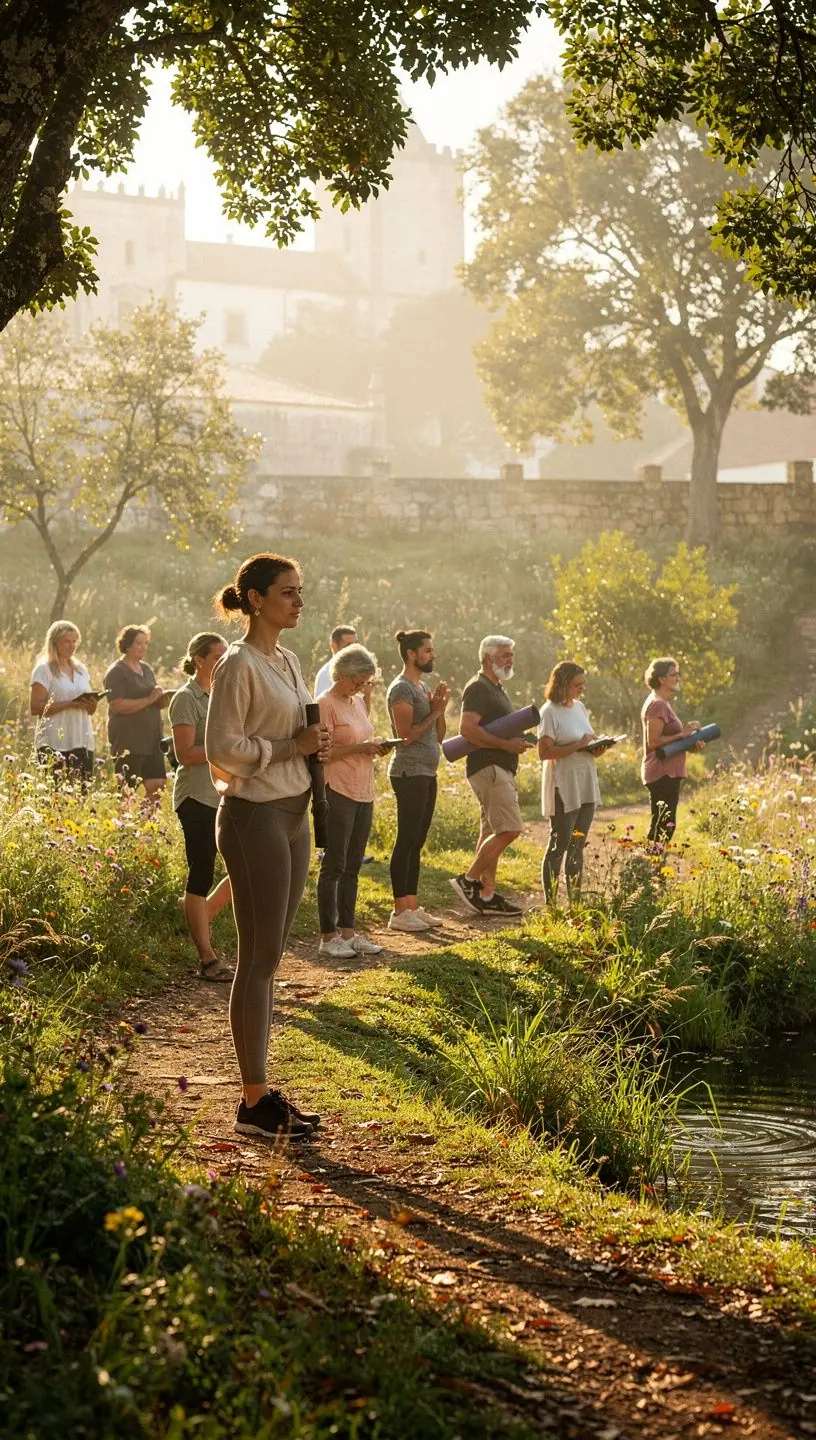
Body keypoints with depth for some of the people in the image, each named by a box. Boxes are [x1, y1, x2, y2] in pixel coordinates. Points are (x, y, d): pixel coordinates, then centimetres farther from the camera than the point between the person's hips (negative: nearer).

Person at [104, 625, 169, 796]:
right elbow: (117, 705, -19)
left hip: (151, 741, 8)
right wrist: (149, 700, -20)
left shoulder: (146, 669, 17)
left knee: (158, 786, 2)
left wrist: (162, 700, 2)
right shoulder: (117, 672, -7)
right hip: (128, 742, -8)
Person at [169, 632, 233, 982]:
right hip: (197, 798, -8)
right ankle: (208, 960, 2)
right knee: (202, 875, -3)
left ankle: (201, 914, 26)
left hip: (226, 794, 8)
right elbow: (185, 754, -17)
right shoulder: (186, 698, -9)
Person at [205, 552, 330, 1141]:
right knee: (259, 958, -4)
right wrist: (293, 745, -16)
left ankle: (263, 1091, 16)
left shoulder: (289, 661, 14)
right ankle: (255, 1102, 2)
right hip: (255, 817, -9)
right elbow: (221, 748, -17)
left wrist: (315, 743, 4)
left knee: (269, 957, 11)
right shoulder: (239, 664, -12)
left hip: (292, 815, 9)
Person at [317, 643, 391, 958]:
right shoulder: (326, 704, -11)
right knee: (334, 866, -3)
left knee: (352, 867, 11)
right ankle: (328, 936, 2)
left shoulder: (358, 702, 15)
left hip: (363, 793, 8)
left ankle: (348, 932, 17)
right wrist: (360, 747, -21)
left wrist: (374, 747, 3)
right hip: (338, 793, -8)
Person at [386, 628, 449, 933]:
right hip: (410, 773, -9)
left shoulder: (423, 687, 16)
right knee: (407, 841, -7)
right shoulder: (401, 688, -12)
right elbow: (406, 735, -18)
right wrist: (434, 712, -11)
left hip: (427, 773, 9)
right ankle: (399, 912, -4)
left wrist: (440, 708, 0)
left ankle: (412, 905, 16)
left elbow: (438, 736, 16)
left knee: (417, 841, 11)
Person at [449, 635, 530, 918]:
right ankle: (469, 881, -7)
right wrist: (506, 744, -21)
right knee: (509, 830, -14)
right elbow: (467, 728, -23)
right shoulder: (478, 688, -10)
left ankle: (487, 895, 11)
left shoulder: (497, 689, 22)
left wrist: (517, 742, 13)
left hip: (501, 769, 10)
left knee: (492, 832, 9)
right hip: (488, 767, -10)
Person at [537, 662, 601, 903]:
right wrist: (578, 746, -23)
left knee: (578, 846, 11)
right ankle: (550, 904, 2)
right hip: (563, 789, -8)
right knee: (559, 846, -4)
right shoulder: (550, 711, -12)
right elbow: (544, 752, -18)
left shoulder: (580, 707, 12)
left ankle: (575, 902, 18)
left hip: (586, 785, 8)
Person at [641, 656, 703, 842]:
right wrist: (683, 734, -17)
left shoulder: (662, 703, 18)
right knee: (663, 826, -11)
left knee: (664, 825, 11)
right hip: (662, 773, -11)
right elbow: (653, 741, -21)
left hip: (668, 773, 11)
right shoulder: (657, 704, -14)